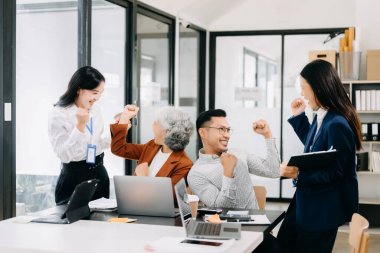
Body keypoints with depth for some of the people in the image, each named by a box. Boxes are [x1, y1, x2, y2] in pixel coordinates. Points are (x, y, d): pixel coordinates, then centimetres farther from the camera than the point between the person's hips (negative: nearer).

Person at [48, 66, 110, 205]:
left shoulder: (96, 110, 5)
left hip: (99, 174, 6)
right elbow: (64, 155, -20)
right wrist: (80, 125, -27)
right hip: (74, 178, -6)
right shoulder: (58, 114, -14)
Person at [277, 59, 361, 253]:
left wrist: (298, 175, -33)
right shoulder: (321, 117, 2)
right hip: (307, 199, 9)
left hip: (326, 207, -9)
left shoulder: (337, 125, -27)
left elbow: (334, 174, -24)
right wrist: (298, 117, 17)